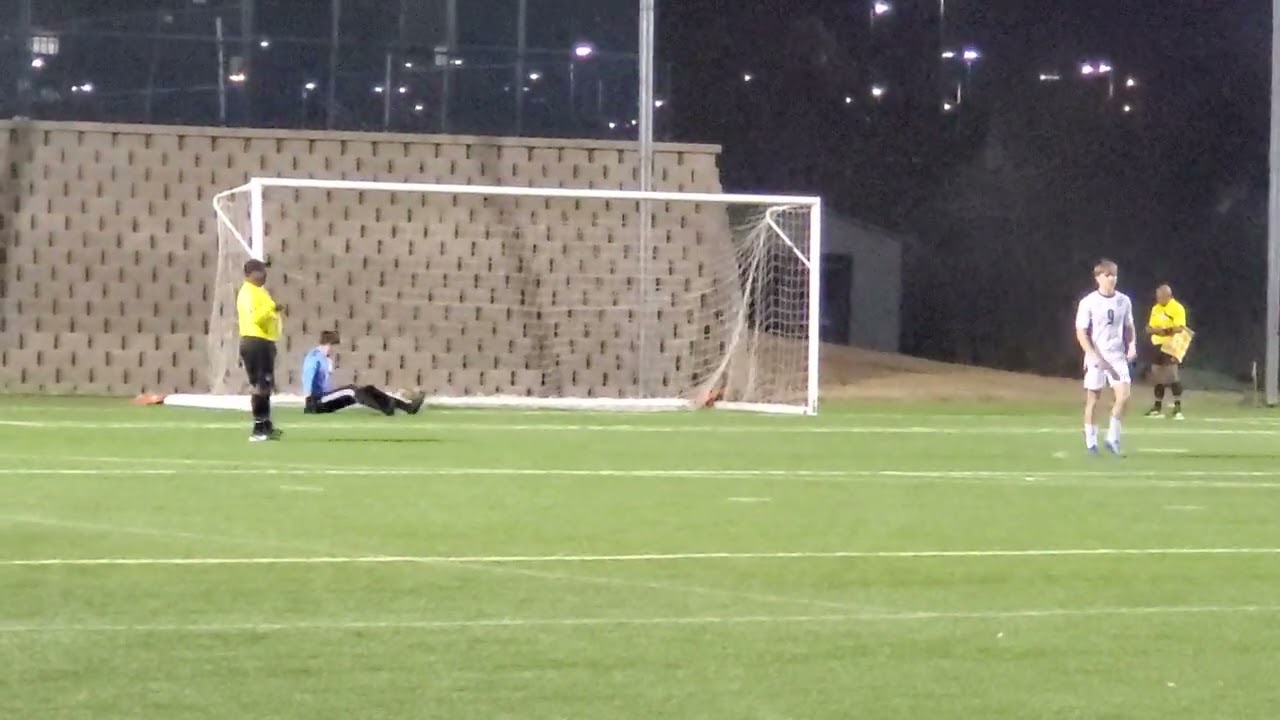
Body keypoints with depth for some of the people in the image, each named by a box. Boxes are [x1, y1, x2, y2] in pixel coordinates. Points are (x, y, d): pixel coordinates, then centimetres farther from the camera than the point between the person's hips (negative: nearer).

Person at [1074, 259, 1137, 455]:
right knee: (1093, 399, 1)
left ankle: (1112, 438, 2)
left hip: (1118, 357, 3)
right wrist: (1096, 357, -16)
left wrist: (1132, 345, -1)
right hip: (1096, 358, -3)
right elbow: (1081, 334, -7)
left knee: (1123, 395, -12)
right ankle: (1091, 442, 11)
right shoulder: (1088, 303, -6)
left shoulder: (1124, 301, 5)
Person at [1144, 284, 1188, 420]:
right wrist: (1153, 330, -8)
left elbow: (1179, 328, -19)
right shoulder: (1155, 309, 14)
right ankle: (1158, 408, 17)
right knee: (1158, 377, 10)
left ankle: (1178, 408, -11)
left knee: (1172, 376, -13)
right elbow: (1149, 328, 14)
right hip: (1157, 346, 8)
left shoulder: (1177, 309, -9)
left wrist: (1164, 330, -17)